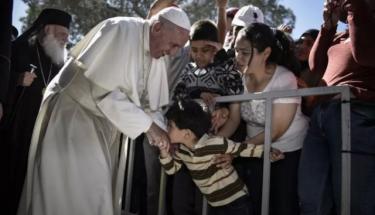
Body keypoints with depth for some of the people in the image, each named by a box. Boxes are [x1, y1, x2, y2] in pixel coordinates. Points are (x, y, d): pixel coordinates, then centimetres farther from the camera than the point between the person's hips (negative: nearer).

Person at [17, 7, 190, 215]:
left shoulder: (157, 57, 1)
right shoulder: (121, 30, -23)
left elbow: (149, 101, 6)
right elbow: (103, 90, -27)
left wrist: (160, 132, -13)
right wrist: (147, 124, -25)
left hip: (105, 123, 8)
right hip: (73, 114, -7)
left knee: (99, 192, 10)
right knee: (77, 191, -8)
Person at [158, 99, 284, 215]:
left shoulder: (215, 144, -27)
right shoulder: (181, 150, -4)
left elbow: (243, 149, -17)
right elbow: (171, 169, 10)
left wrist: (268, 153, -20)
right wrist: (164, 153, -9)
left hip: (236, 203, -7)